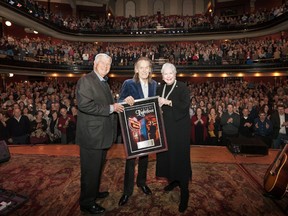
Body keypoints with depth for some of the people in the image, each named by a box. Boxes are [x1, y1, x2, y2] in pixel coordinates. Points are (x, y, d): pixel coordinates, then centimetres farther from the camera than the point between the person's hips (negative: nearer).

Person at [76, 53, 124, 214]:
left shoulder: (104, 83, 16)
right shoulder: (86, 80, -13)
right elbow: (84, 105, -26)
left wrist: (118, 106, 7)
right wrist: (110, 108, -22)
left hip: (102, 133, 9)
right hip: (92, 134, -9)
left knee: (98, 167, 23)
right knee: (91, 169, 4)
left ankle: (94, 192, 42)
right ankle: (87, 203, 23)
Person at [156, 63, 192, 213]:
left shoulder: (182, 87, -7)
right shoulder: (160, 88, 10)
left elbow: (185, 105, -19)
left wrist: (168, 102, -22)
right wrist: (158, 105, -5)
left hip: (179, 128, -5)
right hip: (165, 127, 6)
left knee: (180, 157, -2)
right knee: (167, 155, 11)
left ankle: (184, 192, 9)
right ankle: (173, 180, 34)